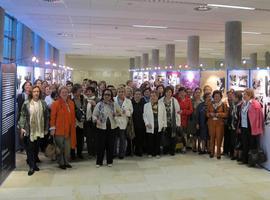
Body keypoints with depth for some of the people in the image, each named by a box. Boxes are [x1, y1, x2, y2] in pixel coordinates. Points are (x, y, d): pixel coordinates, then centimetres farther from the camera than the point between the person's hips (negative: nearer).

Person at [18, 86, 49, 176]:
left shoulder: (43, 103, 4)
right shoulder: (26, 103, -3)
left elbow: (46, 116, 7)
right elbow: (22, 116, -1)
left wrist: (46, 129, 7)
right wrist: (22, 127, -8)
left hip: (39, 130, 3)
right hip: (29, 130, -2)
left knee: (36, 147, 12)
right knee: (30, 148, -2)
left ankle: (34, 163, 28)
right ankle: (31, 166, 5)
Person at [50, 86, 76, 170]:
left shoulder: (71, 103, 10)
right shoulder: (56, 104, -7)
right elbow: (52, 117, -9)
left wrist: (73, 125, 13)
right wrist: (52, 128, -13)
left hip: (68, 129, 5)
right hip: (59, 129, -5)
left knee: (67, 147, 10)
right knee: (60, 147, 4)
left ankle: (66, 162, 22)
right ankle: (61, 163, 15)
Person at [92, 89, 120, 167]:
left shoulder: (114, 104, 4)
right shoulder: (99, 104, 0)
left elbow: (119, 112, 14)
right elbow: (94, 115, 1)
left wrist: (117, 114, -8)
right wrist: (96, 120, -18)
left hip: (112, 127, 2)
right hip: (101, 127, -1)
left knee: (110, 145, 7)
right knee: (100, 145, 2)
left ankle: (109, 161, 21)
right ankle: (99, 162, 15)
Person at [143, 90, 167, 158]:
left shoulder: (162, 105, 8)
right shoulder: (146, 105, 6)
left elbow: (164, 115, 8)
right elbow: (144, 116, 4)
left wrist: (164, 124, 4)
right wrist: (147, 123, -9)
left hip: (159, 126, 1)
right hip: (150, 126, 0)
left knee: (158, 141, 5)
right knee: (150, 140, 3)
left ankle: (157, 153, 18)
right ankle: (150, 153, 17)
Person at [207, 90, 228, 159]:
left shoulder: (223, 104, 2)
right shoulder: (210, 104, 11)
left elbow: (226, 114, -3)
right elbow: (207, 113, 13)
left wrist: (218, 114, -15)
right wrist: (210, 114, -8)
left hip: (220, 123, -2)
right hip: (211, 123, 2)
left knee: (219, 138, -4)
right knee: (212, 137, 3)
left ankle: (218, 153, 5)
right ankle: (212, 152, 14)